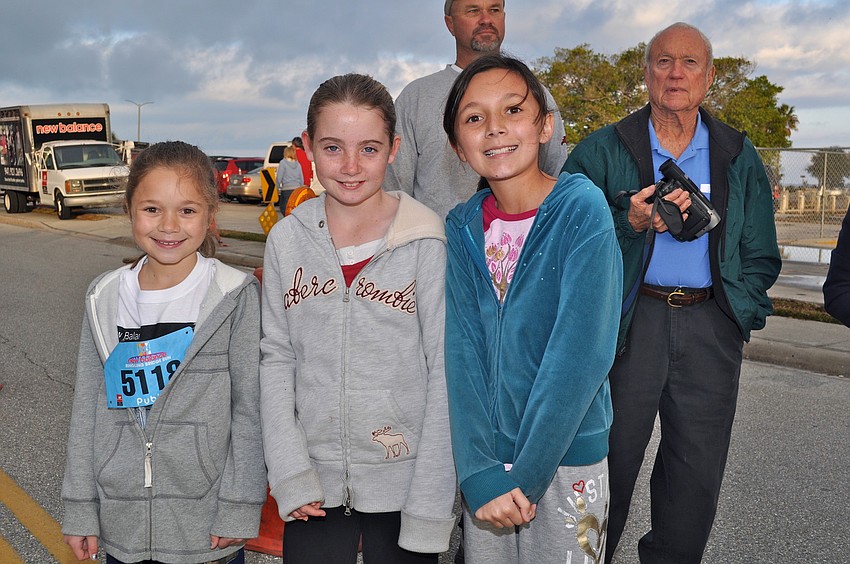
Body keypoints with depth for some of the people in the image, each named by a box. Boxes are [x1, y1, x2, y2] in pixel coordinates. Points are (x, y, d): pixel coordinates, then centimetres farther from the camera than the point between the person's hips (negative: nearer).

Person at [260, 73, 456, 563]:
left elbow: (445, 372, -8)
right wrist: (290, 474, -5)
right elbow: (277, 358, 3)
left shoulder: (426, 241, -9)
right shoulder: (288, 239, 0)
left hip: (404, 483, -2)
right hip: (314, 486, 2)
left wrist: (430, 504, -10)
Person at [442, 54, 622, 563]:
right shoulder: (462, 228, -2)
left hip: (567, 457, -3)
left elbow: (583, 350, -19)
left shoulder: (582, 208, -14)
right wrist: (480, 473, -17)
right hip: (486, 459, 4)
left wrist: (527, 473, -19)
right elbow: (462, 352, -8)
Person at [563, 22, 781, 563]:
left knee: (697, 474, 9)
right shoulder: (603, 150, 4)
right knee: (609, 459, 4)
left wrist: (738, 309, -2)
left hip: (710, 327, 3)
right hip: (629, 322, -2)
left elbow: (761, 258, 13)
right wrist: (631, 223, -17)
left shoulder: (739, 157, 11)